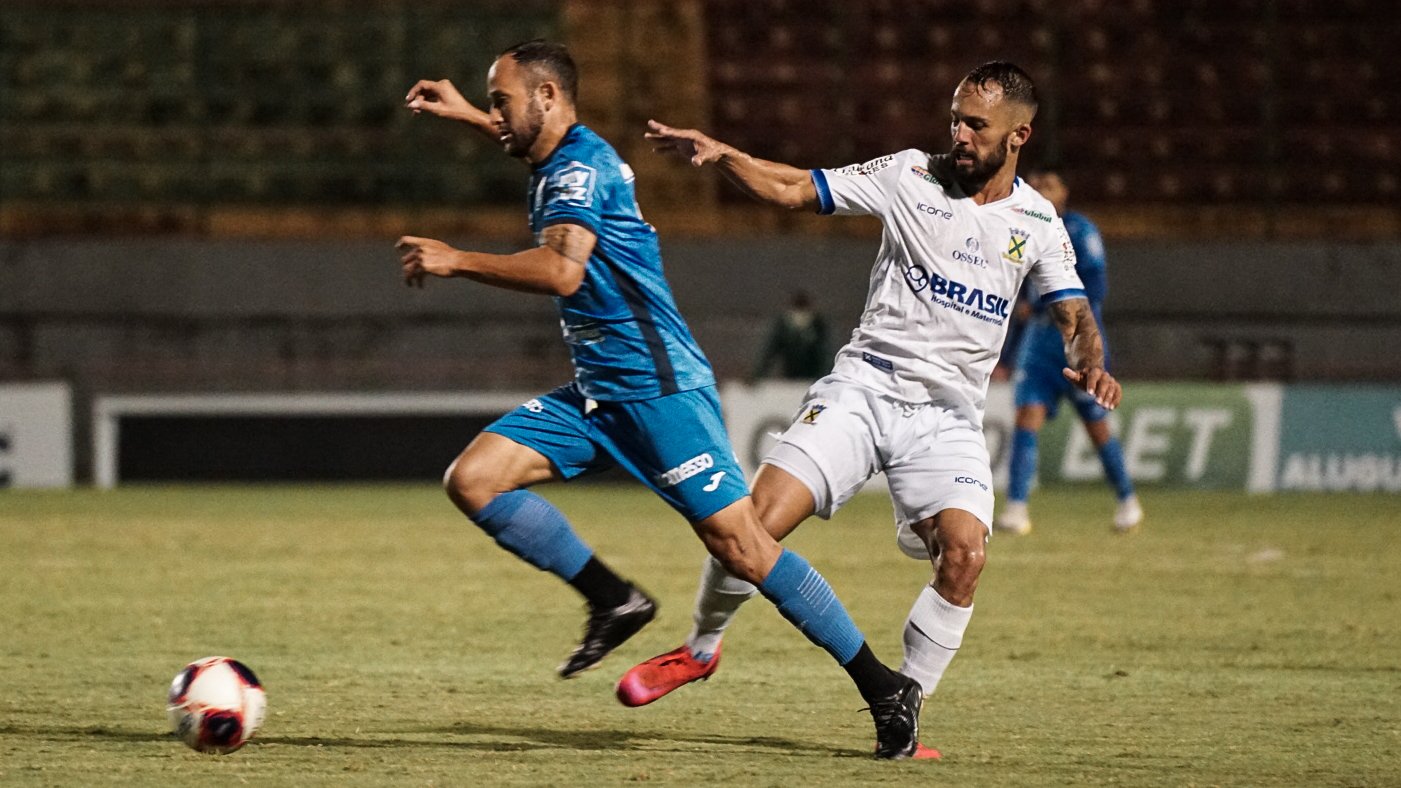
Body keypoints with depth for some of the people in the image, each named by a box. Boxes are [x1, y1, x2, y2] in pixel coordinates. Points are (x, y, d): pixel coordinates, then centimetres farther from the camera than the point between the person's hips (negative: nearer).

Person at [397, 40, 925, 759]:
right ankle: (614, 600, 3)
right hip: (597, 394, 10)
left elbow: (561, 269, -32)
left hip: (657, 387, -10)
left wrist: (457, 261, -27)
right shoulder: (563, 159, 14)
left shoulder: (582, 165, -15)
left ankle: (886, 691, -4)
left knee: (739, 545, -12)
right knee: (471, 479, -5)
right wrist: (466, 116, 40)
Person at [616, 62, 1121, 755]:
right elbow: (792, 190, 2)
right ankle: (700, 647, 12)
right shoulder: (911, 176, 1)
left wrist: (1089, 363, -24)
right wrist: (718, 154, -14)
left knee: (965, 554, -22)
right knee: (760, 520, -16)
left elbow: (1074, 314, -1)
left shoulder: (1037, 224, 5)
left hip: (948, 416, 1)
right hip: (864, 386, -1)